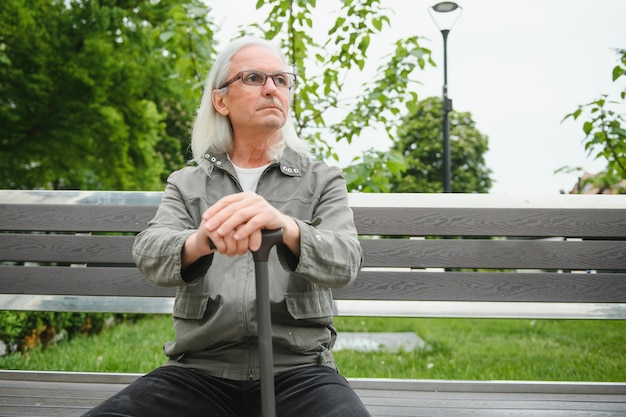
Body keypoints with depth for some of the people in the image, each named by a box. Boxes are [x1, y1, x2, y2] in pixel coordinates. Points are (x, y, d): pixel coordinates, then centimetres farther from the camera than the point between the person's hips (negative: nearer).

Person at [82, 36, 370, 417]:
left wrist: (287, 228, -34)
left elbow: (345, 261, -11)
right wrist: (199, 242, -33)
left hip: (297, 369, -1)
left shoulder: (323, 181, 6)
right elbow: (149, 254, -8)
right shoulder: (186, 184, 10)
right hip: (199, 370, 1)